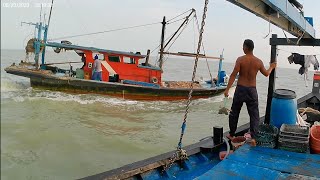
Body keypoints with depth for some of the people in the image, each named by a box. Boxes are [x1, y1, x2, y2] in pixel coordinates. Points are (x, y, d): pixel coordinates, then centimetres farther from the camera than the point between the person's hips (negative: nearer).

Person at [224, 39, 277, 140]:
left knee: (234, 113, 14)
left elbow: (233, 75, -15)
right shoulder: (258, 62, -1)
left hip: (240, 89, -1)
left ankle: (231, 135, 24)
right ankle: (253, 137, 9)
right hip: (252, 90, 2)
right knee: (254, 115, 11)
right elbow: (266, 74, 15)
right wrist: (271, 67, 36)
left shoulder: (240, 59, -10)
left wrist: (227, 89, -14)